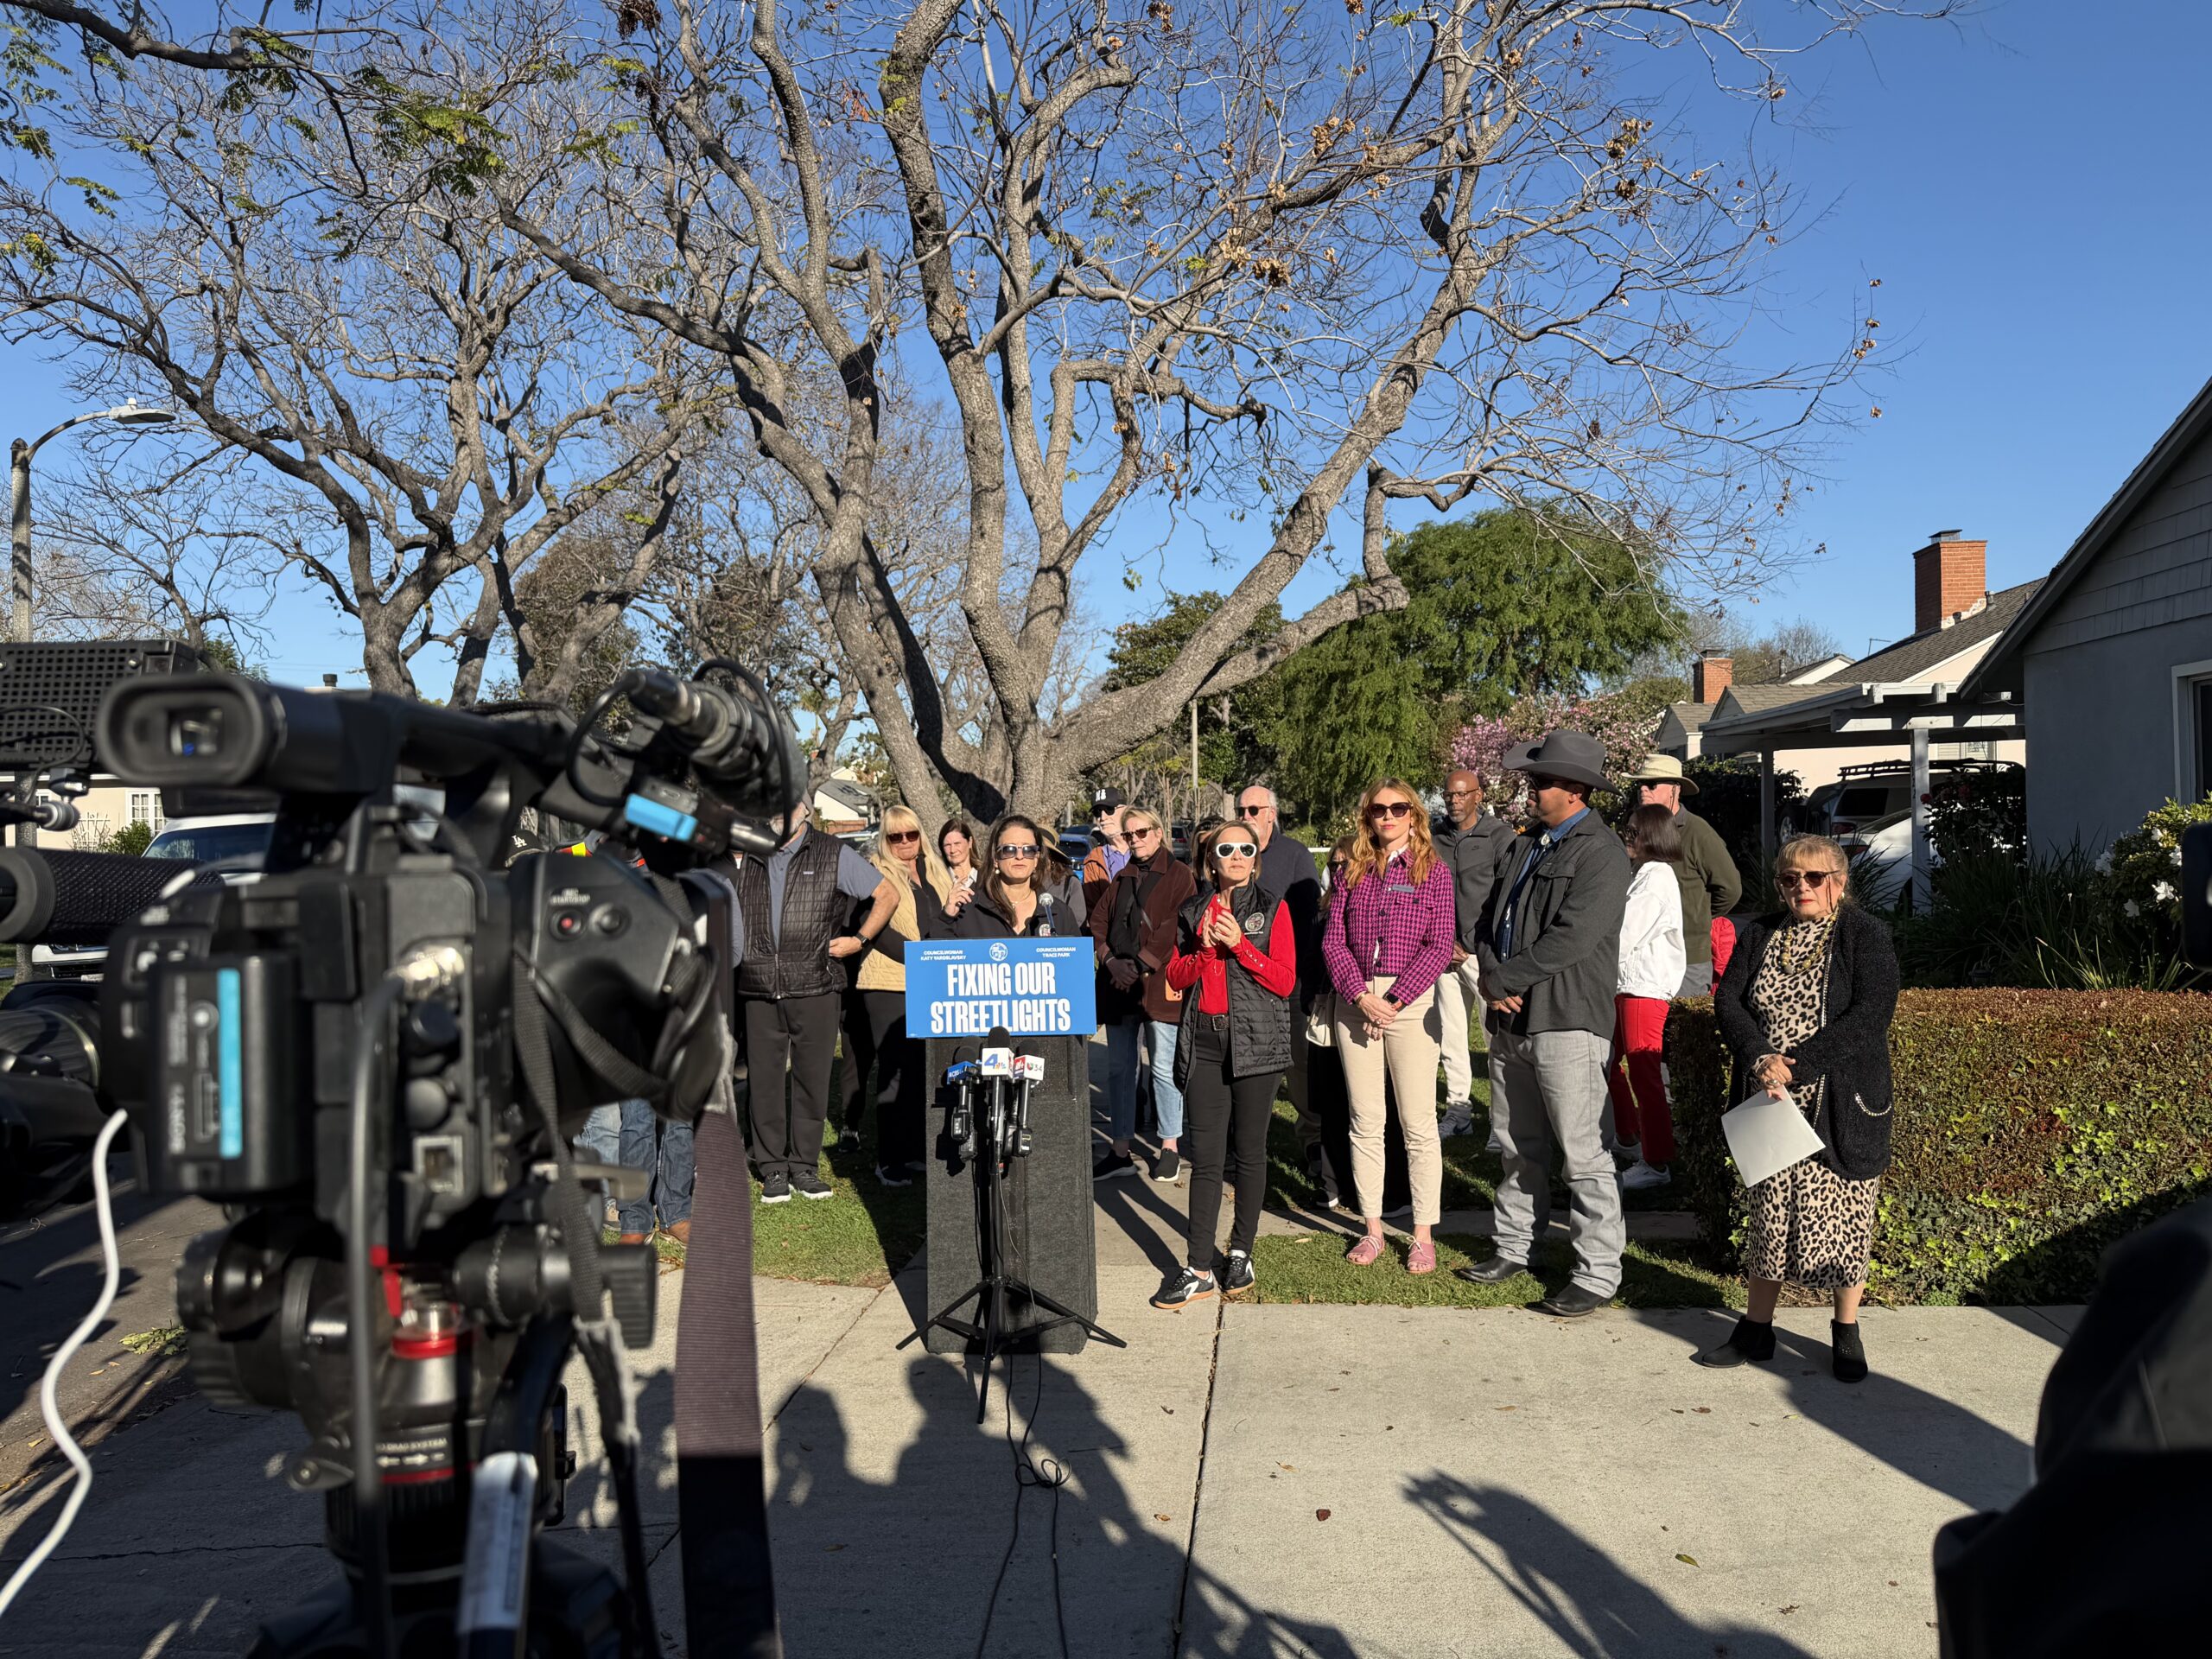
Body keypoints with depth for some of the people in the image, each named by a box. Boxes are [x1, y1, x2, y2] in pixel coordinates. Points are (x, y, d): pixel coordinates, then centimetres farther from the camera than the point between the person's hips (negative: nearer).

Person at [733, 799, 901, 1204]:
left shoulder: (834, 855, 4)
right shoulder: (747, 860, 13)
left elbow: (887, 894, 8)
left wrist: (859, 939, -1)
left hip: (814, 988, -2)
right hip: (758, 991, 2)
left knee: (812, 1077, 3)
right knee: (763, 1079, 3)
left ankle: (805, 1166, 14)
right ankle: (773, 1169, 12)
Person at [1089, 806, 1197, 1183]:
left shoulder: (1178, 876, -1)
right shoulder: (1120, 878, 17)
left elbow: (1177, 926, -12)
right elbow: (1098, 920, 11)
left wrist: (1142, 965, -16)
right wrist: (1111, 961, -6)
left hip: (1160, 983, -6)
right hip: (1118, 984, 6)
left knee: (1164, 1068, 0)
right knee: (1118, 1067, 7)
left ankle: (1170, 1146, 11)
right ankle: (1119, 1150, 14)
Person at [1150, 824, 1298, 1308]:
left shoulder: (1272, 909, 3)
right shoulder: (1194, 910, 12)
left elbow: (1285, 982, -5)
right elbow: (1175, 977, 10)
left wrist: (1238, 943, -14)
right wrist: (1204, 950, -8)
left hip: (1256, 1042, -2)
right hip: (1204, 1041, 2)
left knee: (1249, 1152, 6)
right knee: (1205, 1157, -2)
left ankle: (1241, 1254, 20)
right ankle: (1198, 1270, -1)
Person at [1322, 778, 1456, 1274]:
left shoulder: (1434, 870, 1)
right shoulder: (1354, 870, 9)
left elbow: (1439, 945, -5)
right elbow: (1333, 939, 4)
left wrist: (1393, 1002, -12)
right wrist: (1362, 996, -10)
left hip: (1411, 1000, -3)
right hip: (1355, 999, 3)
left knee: (1418, 1122, -1)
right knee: (1365, 1121, 7)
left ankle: (1424, 1234, 7)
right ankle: (1373, 1228, 16)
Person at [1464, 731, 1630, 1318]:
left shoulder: (1601, 855, -10)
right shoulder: (1526, 847, 16)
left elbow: (1569, 940, -19)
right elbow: (1489, 921, 15)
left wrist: (1505, 979, -12)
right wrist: (1492, 980, -4)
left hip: (1568, 1024, -8)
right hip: (1510, 1020, 8)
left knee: (1583, 1154, -3)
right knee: (1518, 1148, 17)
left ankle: (1598, 1274, 6)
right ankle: (1515, 1248, 30)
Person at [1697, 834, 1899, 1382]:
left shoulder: (1866, 936, -4)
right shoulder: (1761, 935, 10)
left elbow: (1870, 1016, -16)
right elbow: (1728, 999, 2)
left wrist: (1796, 1066, -20)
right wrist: (1759, 1058, -16)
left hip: (1841, 1105, -3)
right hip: (1771, 1102, 4)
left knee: (1842, 1211, 4)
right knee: (1770, 1211, 9)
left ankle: (1846, 1333, 20)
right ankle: (1755, 1328, 20)